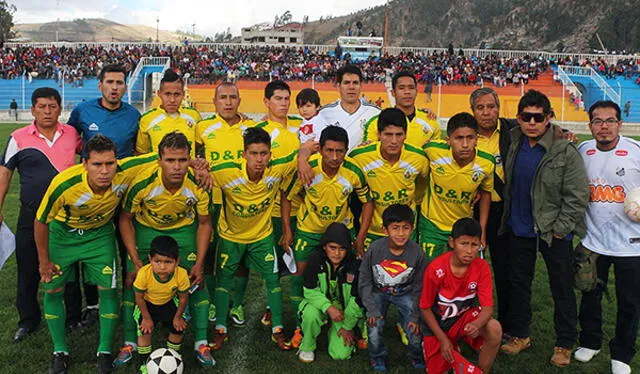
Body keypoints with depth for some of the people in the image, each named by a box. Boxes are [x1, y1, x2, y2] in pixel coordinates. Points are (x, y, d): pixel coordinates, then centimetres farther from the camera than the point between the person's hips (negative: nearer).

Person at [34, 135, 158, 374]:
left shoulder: (125, 173, -34)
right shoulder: (64, 184, -36)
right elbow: (41, 221, -18)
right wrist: (44, 261, -8)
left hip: (99, 233, 1)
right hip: (62, 233, 0)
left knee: (108, 289, -4)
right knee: (52, 290, 4)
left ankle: (105, 352, 16)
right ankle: (60, 351, 26)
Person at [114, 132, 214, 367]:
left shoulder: (199, 185, -29)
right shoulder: (142, 184, -32)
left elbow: (204, 223, -11)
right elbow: (125, 219, -14)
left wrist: (199, 263, -13)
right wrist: (136, 261, -17)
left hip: (183, 229, 1)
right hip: (145, 228, 0)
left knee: (197, 282, -4)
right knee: (132, 281, -5)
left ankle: (201, 343, 12)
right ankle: (129, 343, 14)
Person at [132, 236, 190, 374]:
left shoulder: (181, 274, -35)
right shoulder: (144, 273, -37)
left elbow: (183, 298, -14)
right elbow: (139, 298, -18)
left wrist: (177, 317, -8)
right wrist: (147, 318, -12)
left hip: (169, 302, 1)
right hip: (147, 304, -1)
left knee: (178, 328, -5)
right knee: (145, 330, -15)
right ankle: (143, 362, 10)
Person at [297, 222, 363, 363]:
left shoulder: (355, 265, -22)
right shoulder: (316, 260, -19)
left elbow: (357, 299, -14)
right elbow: (310, 291, -17)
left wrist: (347, 327, -7)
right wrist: (329, 308, -33)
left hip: (345, 308, 0)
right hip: (321, 303, 0)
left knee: (341, 355, -12)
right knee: (310, 313, -37)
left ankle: (334, 333, 23)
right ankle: (307, 347, -6)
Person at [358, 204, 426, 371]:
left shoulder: (417, 253, -19)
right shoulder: (374, 249, -22)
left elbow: (418, 287, -8)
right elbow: (365, 282, -10)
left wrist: (415, 317, -9)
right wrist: (372, 310, -14)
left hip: (405, 293, 1)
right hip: (378, 292, 0)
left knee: (415, 332, -12)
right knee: (374, 329, -18)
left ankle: (416, 356, 23)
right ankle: (378, 357, 14)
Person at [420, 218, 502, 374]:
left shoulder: (482, 267, -18)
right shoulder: (436, 269, -26)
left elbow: (488, 307, -20)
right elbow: (425, 308, -13)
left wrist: (477, 324, -42)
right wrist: (443, 339, -14)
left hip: (465, 316, 2)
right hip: (438, 322, -1)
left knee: (494, 329, -28)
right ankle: (452, 347, 28)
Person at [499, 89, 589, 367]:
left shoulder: (566, 152, -15)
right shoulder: (515, 146, 0)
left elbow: (577, 196, -14)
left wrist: (560, 228, -15)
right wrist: (508, 218, 6)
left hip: (554, 233, -4)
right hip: (519, 230, 5)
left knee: (562, 290, 8)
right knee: (519, 284, 15)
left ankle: (564, 344, 24)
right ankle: (519, 335, 31)